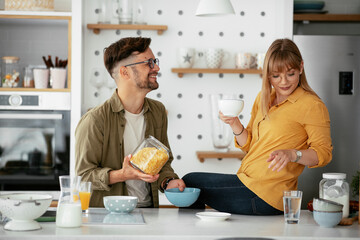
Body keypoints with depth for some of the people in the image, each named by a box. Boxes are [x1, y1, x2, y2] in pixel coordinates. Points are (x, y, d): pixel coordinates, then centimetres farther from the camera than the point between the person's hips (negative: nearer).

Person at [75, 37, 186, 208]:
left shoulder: (158, 112, 10)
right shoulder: (95, 120, -11)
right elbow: (84, 175, -8)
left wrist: (168, 182, -2)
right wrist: (122, 175, -22)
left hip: (148, 208, 3)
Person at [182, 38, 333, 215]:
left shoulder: (311, 105, -11)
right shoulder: (263, 98, 11)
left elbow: (324, 152, -11)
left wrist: (293, 154, -28)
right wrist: (235, 124, -4)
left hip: (266, 196, -8)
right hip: (246, 181, 8)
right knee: (189, 180, 17)